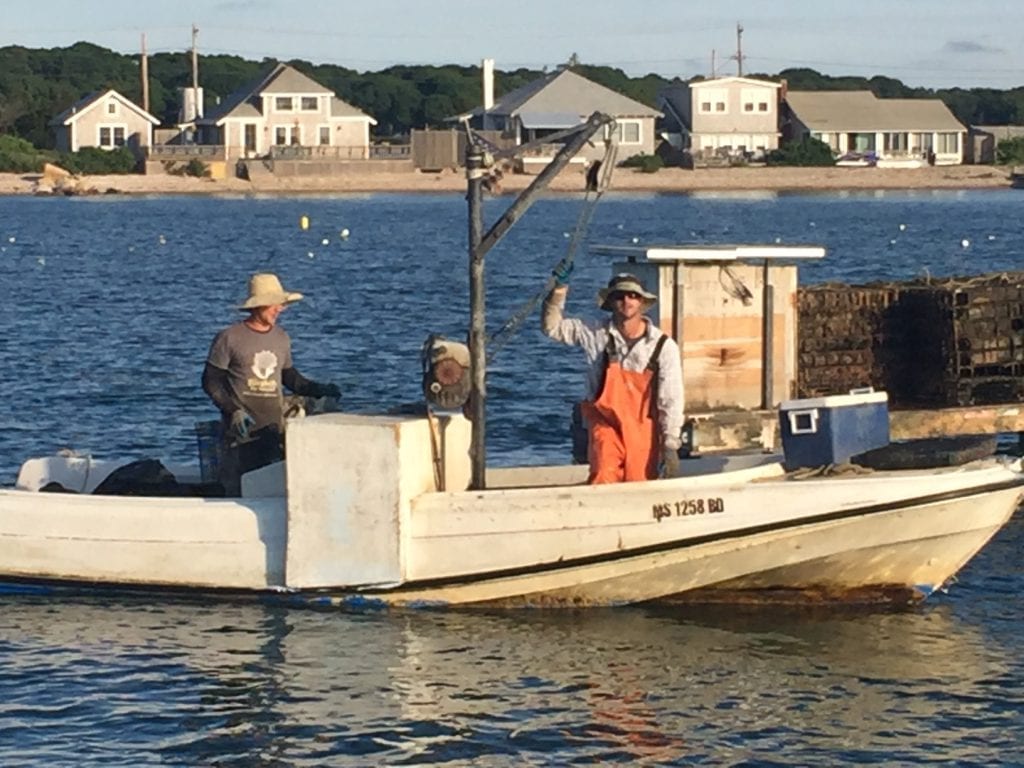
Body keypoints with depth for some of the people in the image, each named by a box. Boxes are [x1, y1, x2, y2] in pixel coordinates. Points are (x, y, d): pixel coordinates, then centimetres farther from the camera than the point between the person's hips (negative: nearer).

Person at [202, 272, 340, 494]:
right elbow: (211, 382, -3)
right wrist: (233, 410, -15)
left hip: (274, 432, 5)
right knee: (239, 491, -4)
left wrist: (318, 390, 7)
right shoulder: (229, 338, -4)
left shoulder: (281, 338, 12)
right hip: (241, 432, -4)